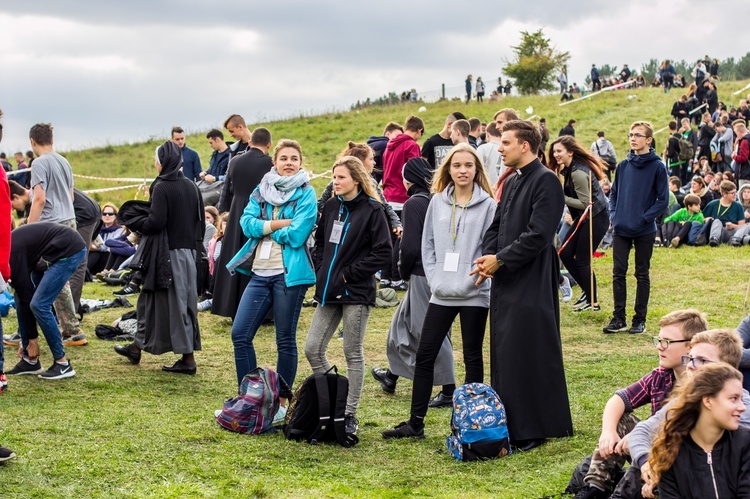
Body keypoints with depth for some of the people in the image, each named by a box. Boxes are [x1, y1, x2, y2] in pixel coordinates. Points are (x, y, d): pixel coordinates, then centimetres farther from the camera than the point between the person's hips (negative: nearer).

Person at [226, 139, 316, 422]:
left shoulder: (305, 194, -2)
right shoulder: (262, 191, 12)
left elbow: (296, 235, -14)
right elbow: (247, 223, -2)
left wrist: (264, 227, -3)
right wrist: (280, 224, -13)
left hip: (289, 274, -5)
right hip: (260, 272, 5)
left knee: (285, 341, 3)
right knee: (240, 334, 0)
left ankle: (281, 402, 14)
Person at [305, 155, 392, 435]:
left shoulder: (372, 210, -9)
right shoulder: (331, 206, 10)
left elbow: (383, 253, -13)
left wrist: (348, 274, -13)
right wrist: (321, 270, 6)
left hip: (356, 292, -7)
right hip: (329, 292, 7)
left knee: (353, 354, 3)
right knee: (313, 349, 5)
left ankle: (350, 415, 12)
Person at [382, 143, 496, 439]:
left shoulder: (487, 204, -4)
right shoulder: (438, 202, 8)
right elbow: (428, 243, 11)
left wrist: (472, 281, -13)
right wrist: (435, 279, 0)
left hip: (474, 295, -4)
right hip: (442, 294, 4)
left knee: (472, 358, 6)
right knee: (424, 355, 4)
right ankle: (415, 423, 11)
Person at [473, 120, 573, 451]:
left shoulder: (546, 181, -12)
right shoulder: (512, 182, 16)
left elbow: (538, 235, -19)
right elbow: (496, 226, 19)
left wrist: (500, 260, -14)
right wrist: (487, 256, -1)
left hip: (531, 286, -9)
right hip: (506, 284, 9)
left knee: (529, 357, -6)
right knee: (504, 356, 12)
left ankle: (534, 429, 2)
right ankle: (510, 427, 20)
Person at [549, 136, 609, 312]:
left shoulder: (578, 173, -22)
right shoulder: (569, 169, 7)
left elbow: (585, 203, -21)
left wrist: (561, 198, -20)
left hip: (595, 219, -10)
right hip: (583, 218, 10)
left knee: (582, 260, -4)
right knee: (565, 253, 7)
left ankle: (592, 302, 10)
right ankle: (588, 292, 20)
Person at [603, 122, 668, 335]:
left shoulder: (657, 167, -6)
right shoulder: (623, 166, 7)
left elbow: (663, 200, -7)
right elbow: (613, 193, 16)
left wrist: (644, 218, -15)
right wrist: (613, 214, 0)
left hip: (645, 231, -4)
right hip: (621, 230, 4)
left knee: (642, 275, 6)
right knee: (618, 273, 2)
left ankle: (640, 320, 12)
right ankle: (618, 318, 7)